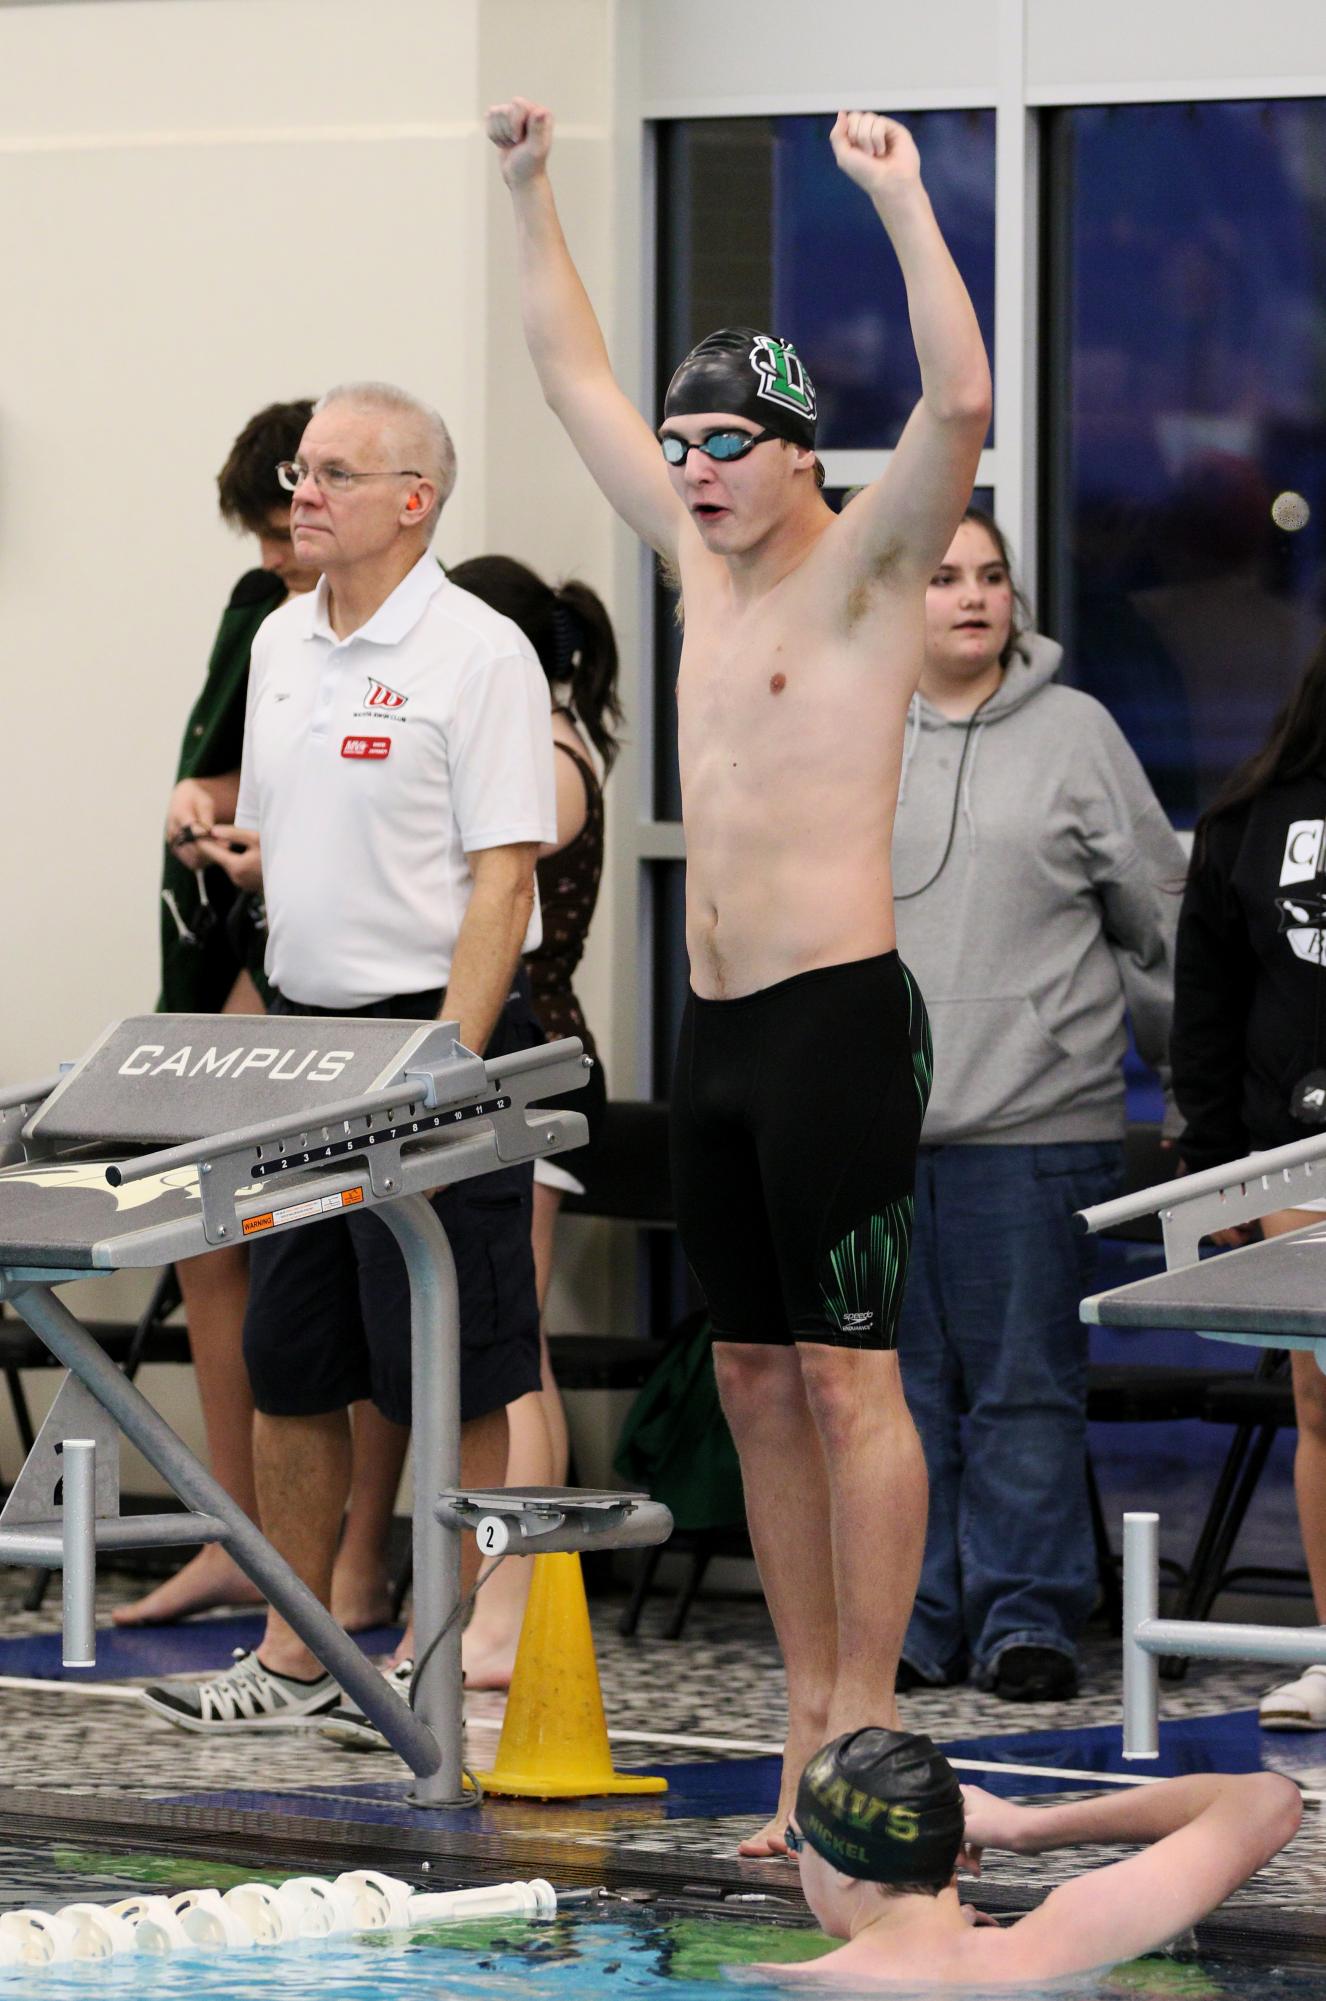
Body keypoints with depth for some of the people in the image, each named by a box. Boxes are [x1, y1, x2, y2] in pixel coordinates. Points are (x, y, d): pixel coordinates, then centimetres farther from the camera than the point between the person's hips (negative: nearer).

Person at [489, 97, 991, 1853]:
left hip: (838, 1016, -8)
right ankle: (811, 1713, 11)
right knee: (757, 1379, 7)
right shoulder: (704, 559, 15)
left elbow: (963, 401, -22)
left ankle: (864, 1728, -8)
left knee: (847, 1379, -8)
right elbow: (576, 378, 25)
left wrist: (903, 201, -26)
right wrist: (529, 193, 22)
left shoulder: (862, 567, -4)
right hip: (715, 1029, 8)